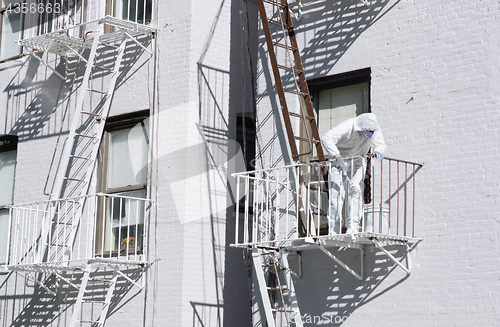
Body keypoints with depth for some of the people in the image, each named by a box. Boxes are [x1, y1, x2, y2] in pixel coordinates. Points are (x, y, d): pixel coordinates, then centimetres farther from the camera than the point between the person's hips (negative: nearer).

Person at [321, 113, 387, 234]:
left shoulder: (375, 130, -16)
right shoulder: (347, 127, -30)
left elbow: (381, 145, -4)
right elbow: (326, 139, -38)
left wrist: (378, 151, -28)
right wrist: (337, 156, -47)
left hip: (357, 163, 3)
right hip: (339, 162, -3)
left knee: (355, 193, -13)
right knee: (336, 194, -9)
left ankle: (353, 228, -13)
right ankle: (333, 230, -4)